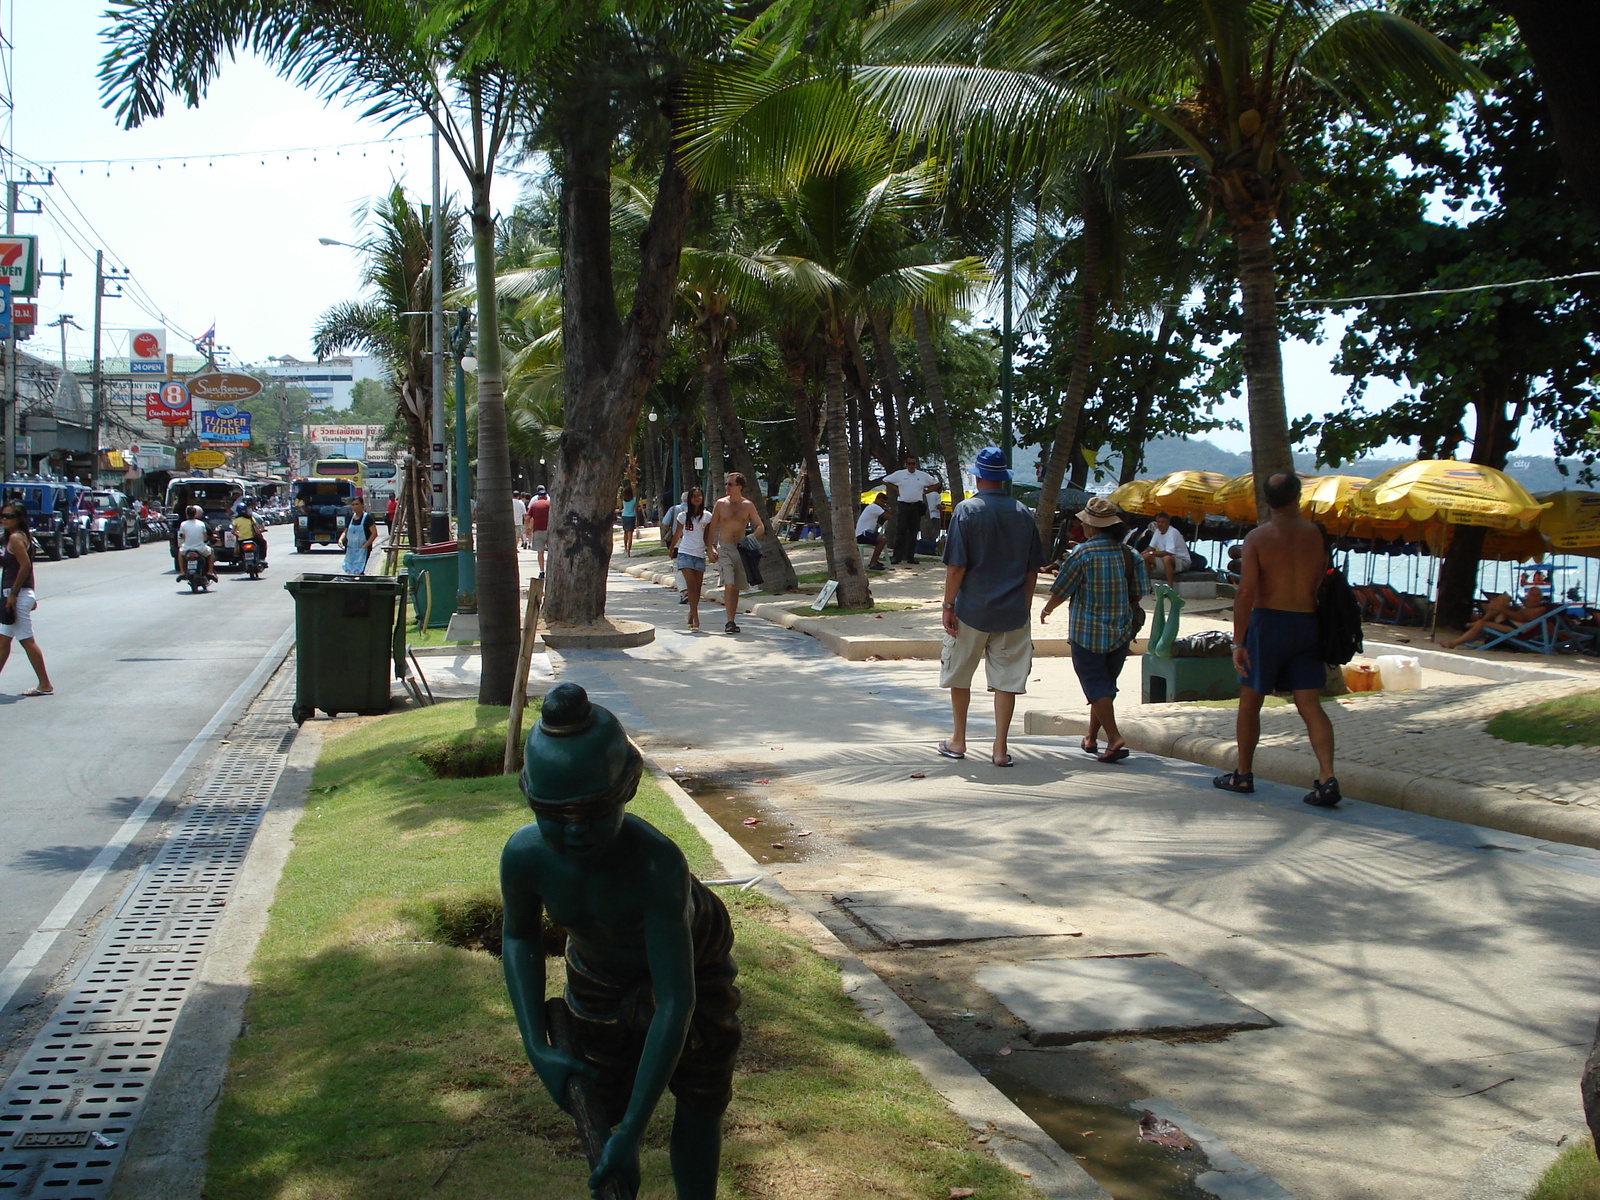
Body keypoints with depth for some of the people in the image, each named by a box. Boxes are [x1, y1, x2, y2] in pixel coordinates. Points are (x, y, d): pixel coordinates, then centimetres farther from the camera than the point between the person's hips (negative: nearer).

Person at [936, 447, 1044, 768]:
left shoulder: (966, 510, -8)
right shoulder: (1023, 514, 4)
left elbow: (956, 566, -12)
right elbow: (1033, 569, 8)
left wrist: (948, 605, -6)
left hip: (972, 610, -3)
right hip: (1013, 613, 3)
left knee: (959, 676, 13)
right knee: (1007, 680, 6)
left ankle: (958, 741, 22)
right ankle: (1000, 748, 5)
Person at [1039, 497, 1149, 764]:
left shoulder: (1083, 553, -12)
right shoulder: (1129, 554, 0)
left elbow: (1061, 590, -5)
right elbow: (1138, 593, 5)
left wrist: (1047, 609, 15)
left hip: (1087, 632, -5)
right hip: (1121, 632, 5)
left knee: (1096, 687, -2)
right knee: (1106, 685, 16)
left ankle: (1115, 738, -15)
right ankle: (1091, 738, 26)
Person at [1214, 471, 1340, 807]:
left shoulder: (1258, 537, -8)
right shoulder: (1317, 535, 1)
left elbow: (1245, 592, -13)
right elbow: (1324, 587, 4)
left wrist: (1238, 642, -11)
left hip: (1268, 621, -3)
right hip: (1307, 625, 3)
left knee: (1250, 701, 11)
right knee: (1310, 704, 2)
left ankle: (1243, 775, 21)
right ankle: (1327, 777, -12)